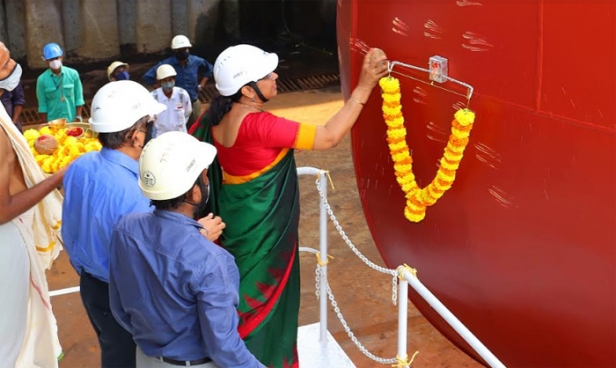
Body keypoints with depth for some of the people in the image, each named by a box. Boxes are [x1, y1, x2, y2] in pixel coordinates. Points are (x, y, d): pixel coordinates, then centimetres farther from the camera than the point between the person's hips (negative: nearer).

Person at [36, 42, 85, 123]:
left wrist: (78, 118, -4)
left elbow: (79, 99, 1)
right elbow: (42, 105, -3)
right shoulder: (42, 79, -8)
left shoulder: (73, 74, -6)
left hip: (72, 121, 1)